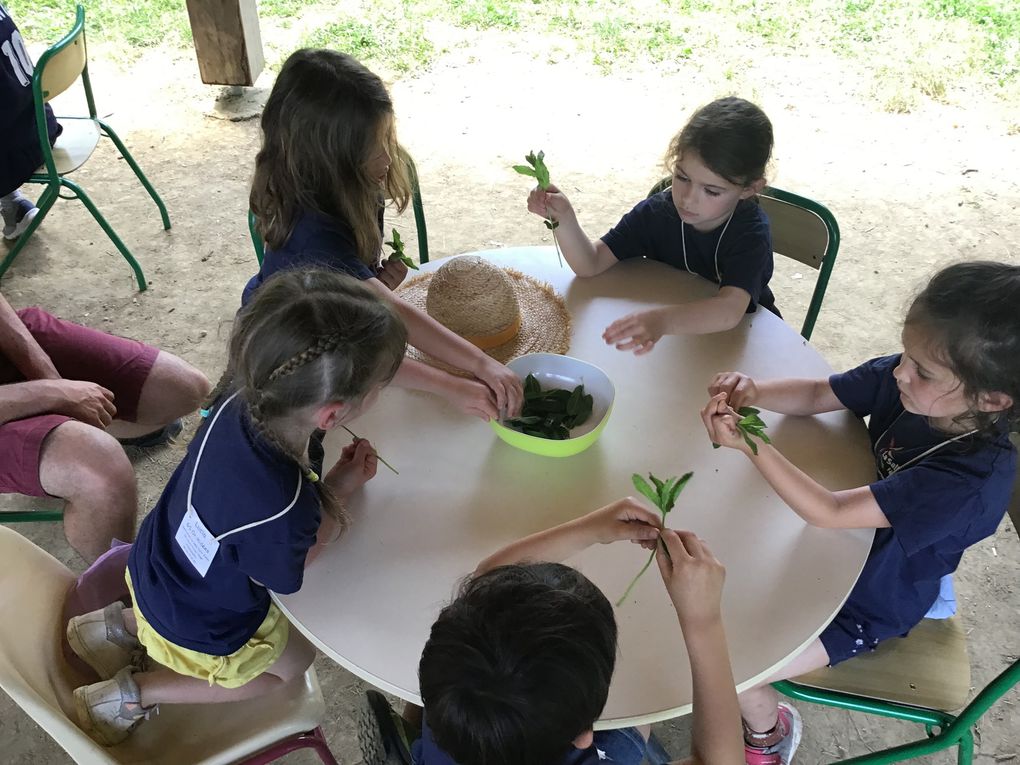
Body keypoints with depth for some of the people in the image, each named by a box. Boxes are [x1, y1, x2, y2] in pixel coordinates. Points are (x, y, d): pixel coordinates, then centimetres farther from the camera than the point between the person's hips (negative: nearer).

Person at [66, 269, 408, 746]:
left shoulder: (243, 398, -27)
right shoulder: (280, 511, -43)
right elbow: (283, 576, -20)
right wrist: (338, 494, -15)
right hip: (200, 635, -5)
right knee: (295, 660, 22)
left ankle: (124, 625, 26)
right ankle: (133, 694, 16)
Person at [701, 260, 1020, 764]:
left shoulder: (974, 477, -37)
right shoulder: (904, 379, -22)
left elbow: (829, 514, -35)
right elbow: (814, 396, -8)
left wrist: (749, 444, -43)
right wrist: (754, 394, -29)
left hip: (866, 606, -6)